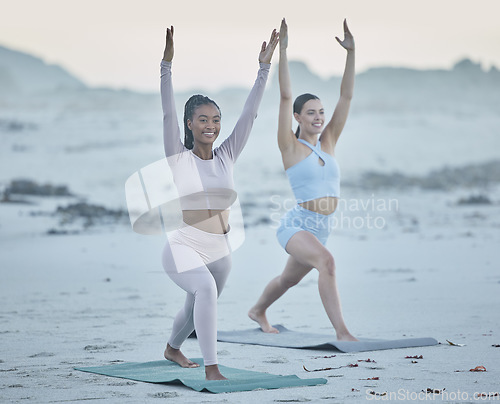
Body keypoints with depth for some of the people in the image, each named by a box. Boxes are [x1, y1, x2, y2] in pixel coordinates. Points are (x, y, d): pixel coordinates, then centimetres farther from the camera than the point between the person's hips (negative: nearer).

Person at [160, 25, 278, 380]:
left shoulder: (226, 157, 5)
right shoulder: (179, 157, -4)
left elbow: (249, 114, 1)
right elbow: (168, 113, -15)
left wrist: (264, 67, -3)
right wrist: (167, 65, -26)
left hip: (220, 252, 5)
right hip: (184, 248, -5)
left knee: (196, 310, 24)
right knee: (206, 288, -35)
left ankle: (173, 349, 56)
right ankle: (211, 368, -33)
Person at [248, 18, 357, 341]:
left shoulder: (328, 142, 6)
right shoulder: (290, 146, -7)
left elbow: (346, 97, 1)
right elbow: (285, 97, -15)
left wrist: (351, 52, -6)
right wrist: (282, 51, -21)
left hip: (321, 229, 7)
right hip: (297, 226, -7)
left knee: (290, 279, 26)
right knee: (327, 261, -33)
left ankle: (258, 311, 53)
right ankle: (342, 332, -34)